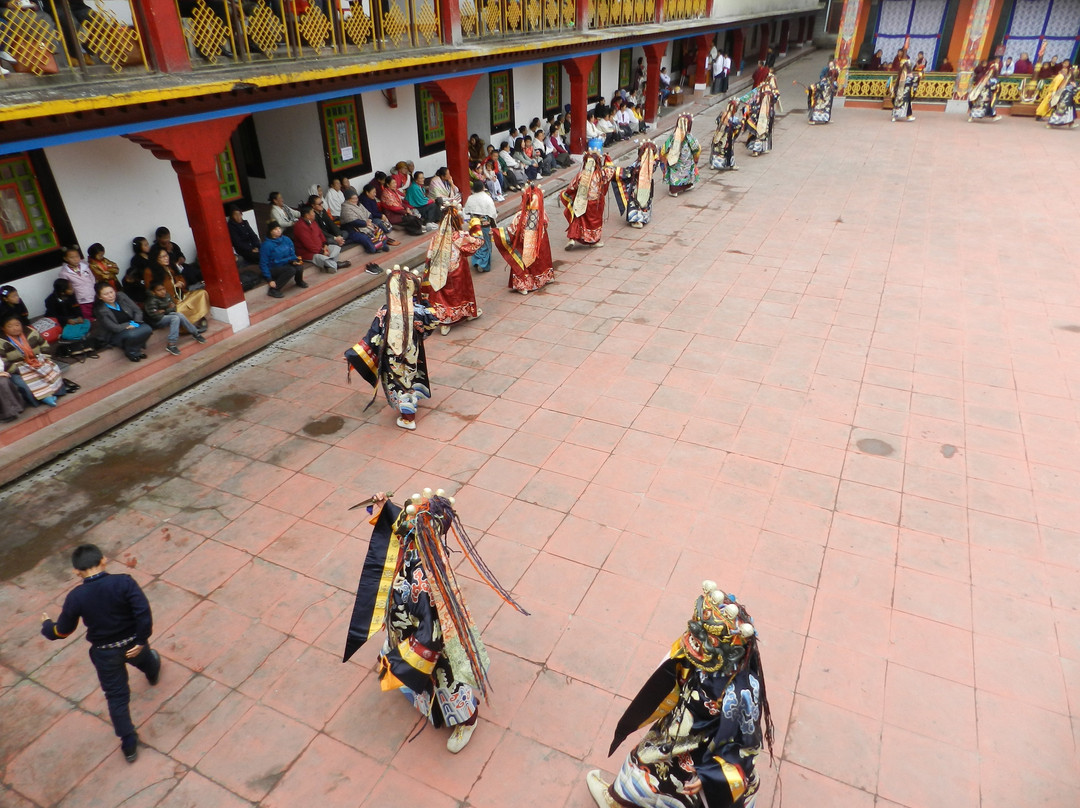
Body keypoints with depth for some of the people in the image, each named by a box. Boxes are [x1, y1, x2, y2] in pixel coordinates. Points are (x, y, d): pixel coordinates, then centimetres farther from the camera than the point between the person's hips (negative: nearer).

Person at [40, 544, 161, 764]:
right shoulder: (124, 582, -23)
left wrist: (46, 626, 18)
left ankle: (129, 745, 21)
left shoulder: (75, 597, -18)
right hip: (132, 644, 0)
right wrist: (141, 640, -17)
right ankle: (153, 673, 70)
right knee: (145, 660, 36)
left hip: (104, 653, 0)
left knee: (117, 697, 14)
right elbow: (143, 612, -29)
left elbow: (62, 631, -4)